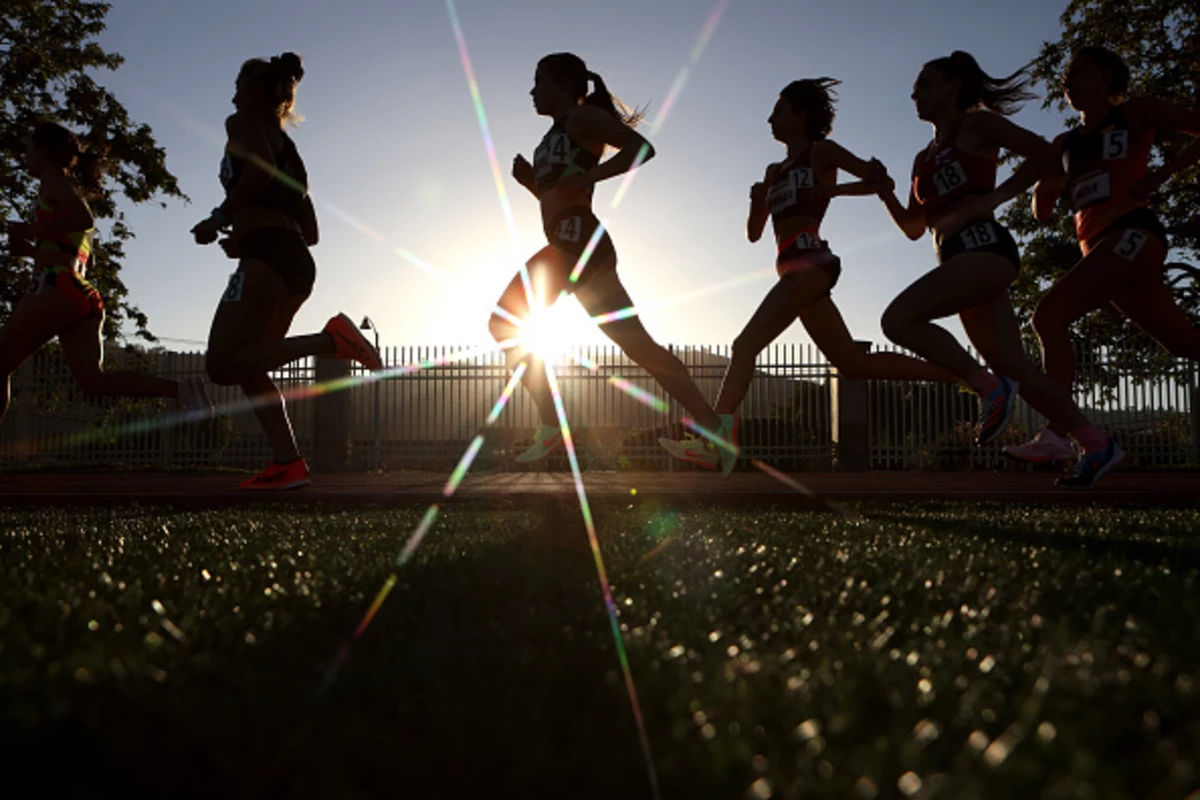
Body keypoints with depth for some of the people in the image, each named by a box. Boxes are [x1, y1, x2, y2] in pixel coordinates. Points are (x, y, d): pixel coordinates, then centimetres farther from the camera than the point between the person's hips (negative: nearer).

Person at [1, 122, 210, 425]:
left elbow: (84, 219, -18)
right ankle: (182, 389, -19)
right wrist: (30, 250, 23)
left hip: (55, 287, -8)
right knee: (95, 381, -4)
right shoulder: (74, 191, 28)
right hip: (83, 296, 8)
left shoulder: (53, 180, 3)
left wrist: (31, 230, -7)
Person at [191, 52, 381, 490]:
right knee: (246, 366, 11)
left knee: (223, 364, -12)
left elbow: (260, 169, -17)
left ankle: (329, 340, -23)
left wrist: (219, 219, -10)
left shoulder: (244, 123, 7)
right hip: (297, 261, 9)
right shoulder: (288, 147, 30)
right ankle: (287, 463, -1)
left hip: (266, 258, -9)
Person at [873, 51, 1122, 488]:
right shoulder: (924, 159, 25)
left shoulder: (976, 125, 5)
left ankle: (989, 388, -16)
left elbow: (1042, 152, -4)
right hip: (959, 258, 8)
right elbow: (914, 227, 25)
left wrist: (994, 197, -11)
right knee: (1016, 369, 4)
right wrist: (885, 193, 11)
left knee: (898, 318, -23)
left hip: (985, 247, -8)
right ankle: (1096, 444, 11)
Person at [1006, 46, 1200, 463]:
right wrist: (1043, 171, 3)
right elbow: (1042, 210, 21)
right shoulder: (1065, 143, 24)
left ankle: (1057, 435, -26)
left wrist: (1163, 173, -6)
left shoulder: (1136, 114, 9)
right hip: (1100, 247, 7)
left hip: (1133, 234, -7)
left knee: (1050, 312, -23)